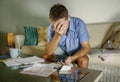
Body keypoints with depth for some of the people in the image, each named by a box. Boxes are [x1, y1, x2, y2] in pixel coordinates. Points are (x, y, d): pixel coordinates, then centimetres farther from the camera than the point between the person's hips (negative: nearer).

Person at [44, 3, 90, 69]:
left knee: (83, 61, -31)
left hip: (77, 51, -2)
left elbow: (86, 47, -23)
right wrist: (57, 35, -43)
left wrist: (72, 58, -40)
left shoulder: (78, 24, -29)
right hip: (62, 49, 2)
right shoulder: (51, 27, -23)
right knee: (46, 57, -21)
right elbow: (48, 52, -28)